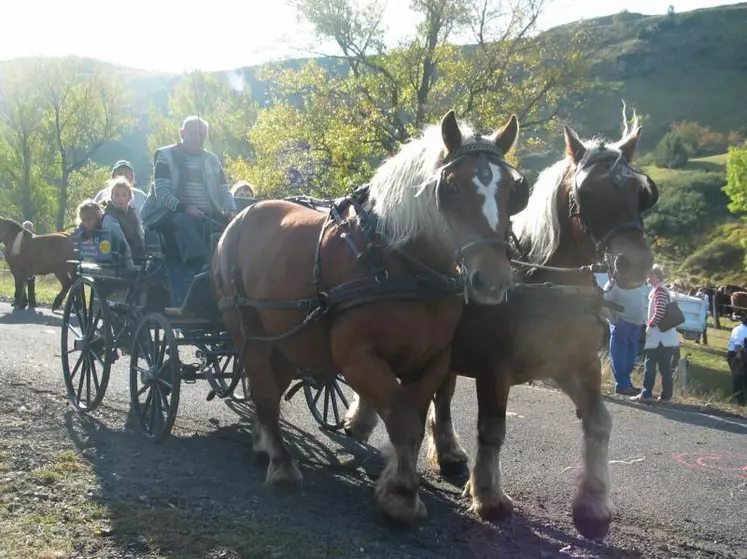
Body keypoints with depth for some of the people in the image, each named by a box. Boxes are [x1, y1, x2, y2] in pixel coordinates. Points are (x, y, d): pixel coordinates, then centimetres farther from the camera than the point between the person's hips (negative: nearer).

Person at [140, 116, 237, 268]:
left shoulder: (212, 160, 22)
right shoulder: (165, 156, 8)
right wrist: (184, 207, -22)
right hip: (172, 213, -4)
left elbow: (224, 190, 16)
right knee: (184, 221, -38)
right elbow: (161, 191, -5)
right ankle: (203, 265, -58)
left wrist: (231, 210, -7)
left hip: (208, 215, 5)